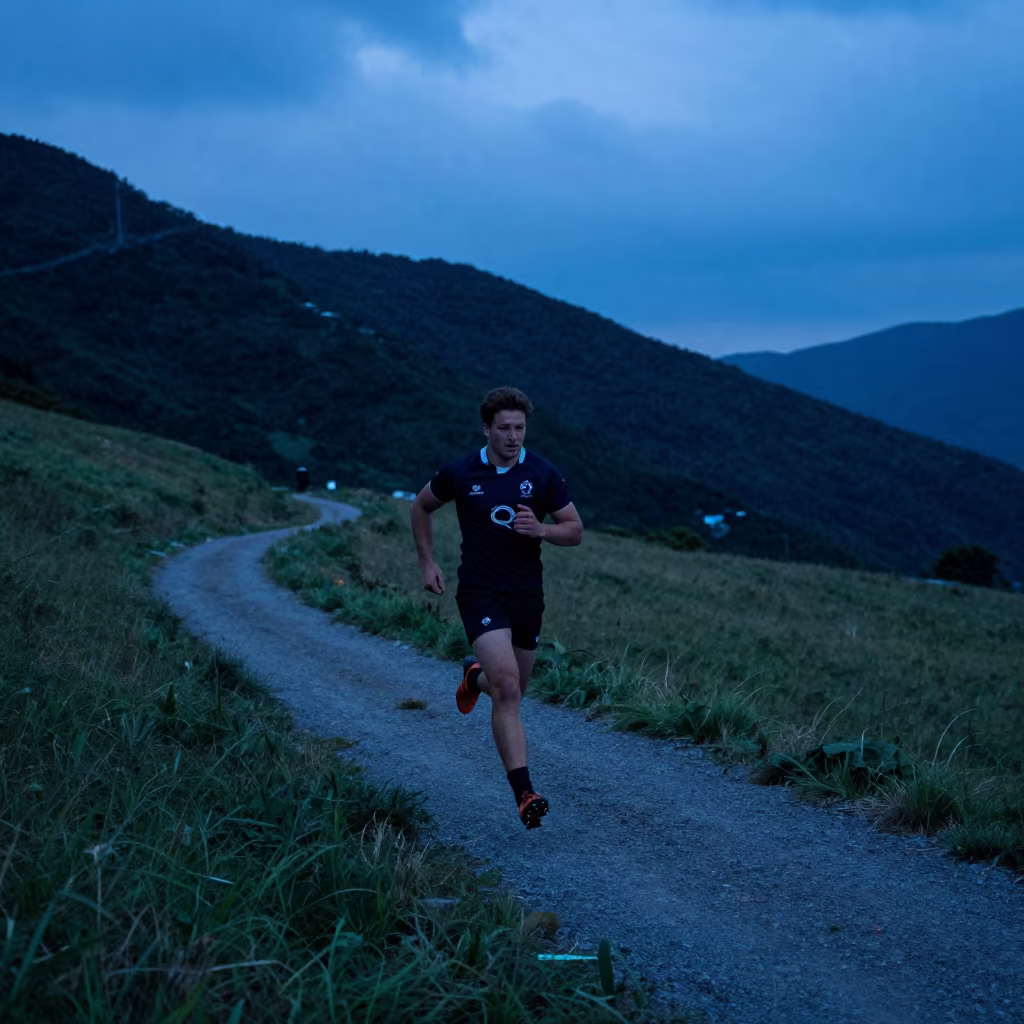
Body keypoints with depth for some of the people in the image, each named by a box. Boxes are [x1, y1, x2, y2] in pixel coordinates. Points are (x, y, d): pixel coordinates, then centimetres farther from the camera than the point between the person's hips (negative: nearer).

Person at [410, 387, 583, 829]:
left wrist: (541, 529, -17)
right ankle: (524, 794, -19)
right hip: (481, 593, -3)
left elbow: (575, 530, 3)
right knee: (507, 688, -19)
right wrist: (427, 562, 8)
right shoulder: (459, 473, -4)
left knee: (511, 690, 16)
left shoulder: (544, 475, -2)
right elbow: (421, 506, 13)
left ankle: (475, 676, 53)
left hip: (527, 593, 3)